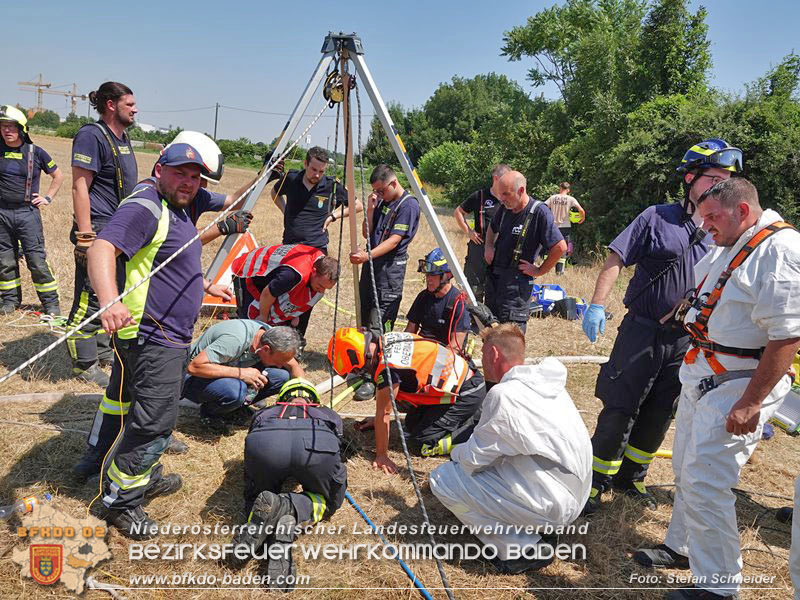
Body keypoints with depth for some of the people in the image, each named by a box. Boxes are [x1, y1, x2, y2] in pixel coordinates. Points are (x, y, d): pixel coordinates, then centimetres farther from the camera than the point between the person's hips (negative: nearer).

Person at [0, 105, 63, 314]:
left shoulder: (35, 152, 0)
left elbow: (58, 176, 13)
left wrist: (48, 198, 6)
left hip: (28, 212, -3)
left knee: (37, 260, -5)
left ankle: (51, 303, 3)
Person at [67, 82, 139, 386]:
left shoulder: (123, 138, 15)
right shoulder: (91, 135, -13)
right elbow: (80, 187, -18)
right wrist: (85, 235, -22)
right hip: (98, 231, -10)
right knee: (90, 298, -4)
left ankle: (101, 350, 32)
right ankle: (84, 364, 6)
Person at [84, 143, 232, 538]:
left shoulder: (178, 212, 17)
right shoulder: (144, 208, -17)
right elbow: (101, 249, -32)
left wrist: (208, 286, 38)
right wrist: (110, 302, -48)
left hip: (174, 339, 11)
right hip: (151, 339, -11)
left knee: (157, 419, 22)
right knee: (153, 423, -7)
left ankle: (144, 477, 39)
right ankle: (121, 501, 9)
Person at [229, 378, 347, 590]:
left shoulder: (265, 412, 43)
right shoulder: (330, 415, 42)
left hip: (264, 442, 1)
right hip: (319, 443, -1)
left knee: (254, 497, 28)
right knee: (326, 501, 27)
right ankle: (285, 507, -5)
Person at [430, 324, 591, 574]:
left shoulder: (503, 394, -20)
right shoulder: (546, 382, 6)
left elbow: (473, 458, -10)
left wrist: (455, 452, 10)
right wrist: (467, 448, 16)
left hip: (550, 506, -9)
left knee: (442, 479, -8)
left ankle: (526, 548, -3)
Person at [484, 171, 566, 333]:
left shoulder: (539, 212, -15)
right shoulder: (505, 209, 6)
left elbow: (560, 247, -19)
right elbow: (492, 228, 28)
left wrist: (539, 271, -12)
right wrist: (488, 246, 9)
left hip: (517, 281, -7)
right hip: (494, 277, 7)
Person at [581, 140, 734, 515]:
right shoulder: (657, 217, -5)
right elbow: (616, 259, -8)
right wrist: (597, 305, -18)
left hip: (686, 342, 4)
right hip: (641, 332, -4)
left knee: (658, 415, 13)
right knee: (619, 409, -2)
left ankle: (631, 477, 31)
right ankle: (596, 482, 12)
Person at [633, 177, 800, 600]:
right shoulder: (729, 247, 9)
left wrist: (750, 404, -24)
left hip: (740, 386, -10)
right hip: (701, 376, 10)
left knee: (705, 483, -7)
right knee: (686, 470, 19)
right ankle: (682, 547, 38)